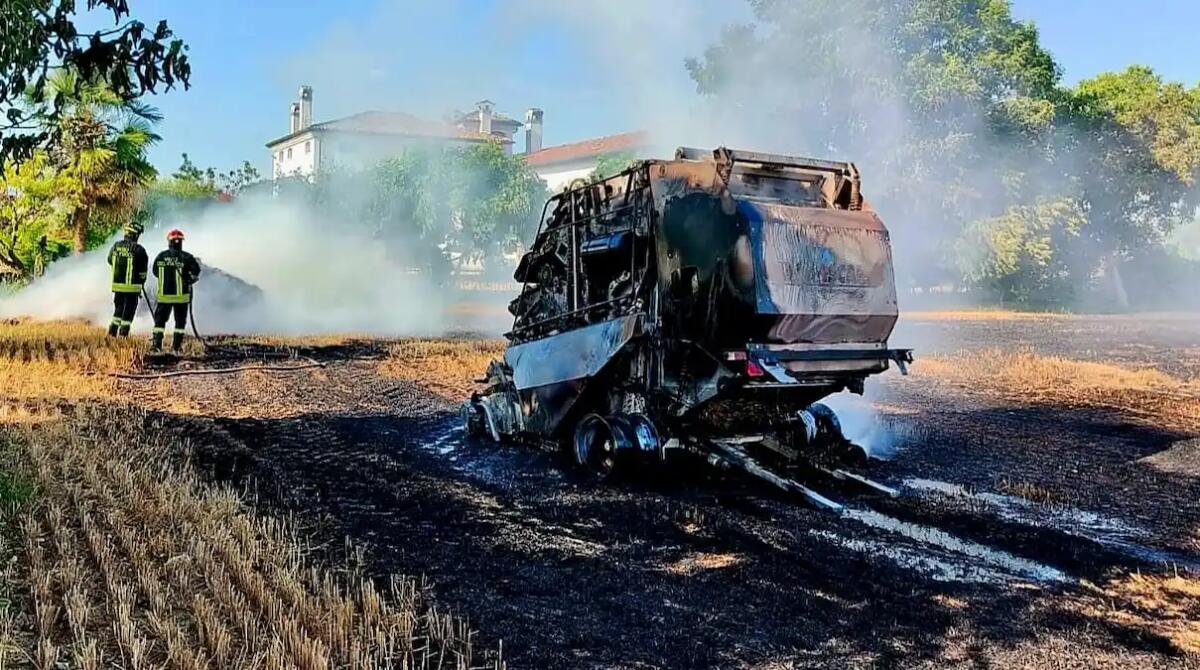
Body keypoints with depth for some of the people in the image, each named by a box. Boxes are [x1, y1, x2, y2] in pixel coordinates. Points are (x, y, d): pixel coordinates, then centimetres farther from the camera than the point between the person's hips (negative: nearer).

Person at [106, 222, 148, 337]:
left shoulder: (115, 246, 4)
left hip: (116, 285, 5)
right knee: (128, 312, 4)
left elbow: (110, 263, 16)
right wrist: (141, 282, 10)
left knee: (118, 309, 18)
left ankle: (112, 333, 17)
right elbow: (143, 271, -7)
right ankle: (123, 334, 4)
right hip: (132, 286, -5)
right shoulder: (138, 250, -12)